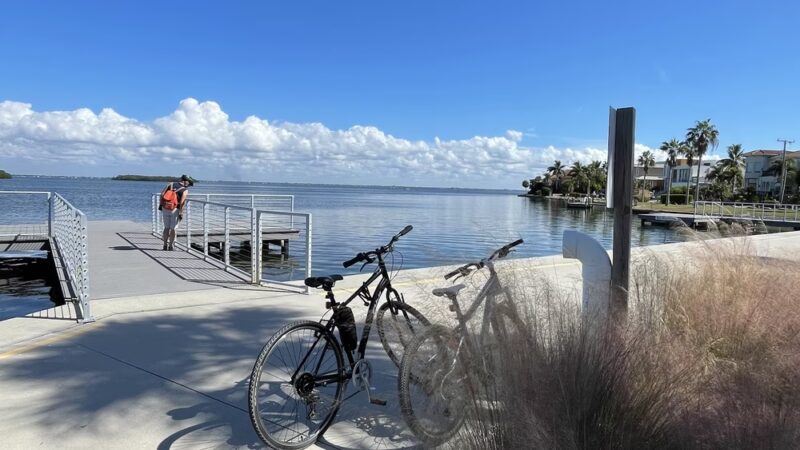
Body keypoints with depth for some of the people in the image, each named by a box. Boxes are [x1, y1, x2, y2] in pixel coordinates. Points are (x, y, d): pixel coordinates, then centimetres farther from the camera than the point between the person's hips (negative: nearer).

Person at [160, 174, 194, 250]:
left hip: (165, 208, 4)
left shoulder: (171, 184, 8)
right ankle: (171, 246, 14)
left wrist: (161, 204, 10)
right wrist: (181, 213, -13)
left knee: (166, 227, 16)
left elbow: (162, 194, 2)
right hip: (175, 210, -4)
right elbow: (182, 202, -17)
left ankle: (165, 245, 19)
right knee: (173, 228, 9)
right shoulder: (185, 190, -5)